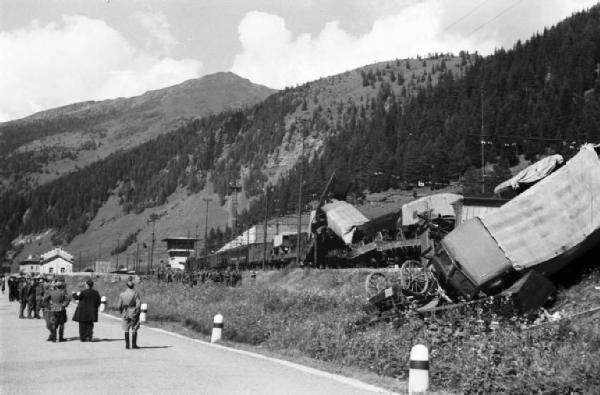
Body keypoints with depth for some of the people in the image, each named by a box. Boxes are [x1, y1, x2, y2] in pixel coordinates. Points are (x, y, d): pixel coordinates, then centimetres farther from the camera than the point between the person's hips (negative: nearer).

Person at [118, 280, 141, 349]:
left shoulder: (122, 295, 1)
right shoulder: (135, 294, -6)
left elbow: (120, 306, 1)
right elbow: (138, 304, -13)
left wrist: (121, 313, 13)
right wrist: (138, 312, -1)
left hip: (125, 314, 2)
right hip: (134, 313, -2)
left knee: (126, 330, 8)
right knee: (134, 330, 4)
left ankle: (127, 345, 7)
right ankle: (134, 344, 2)